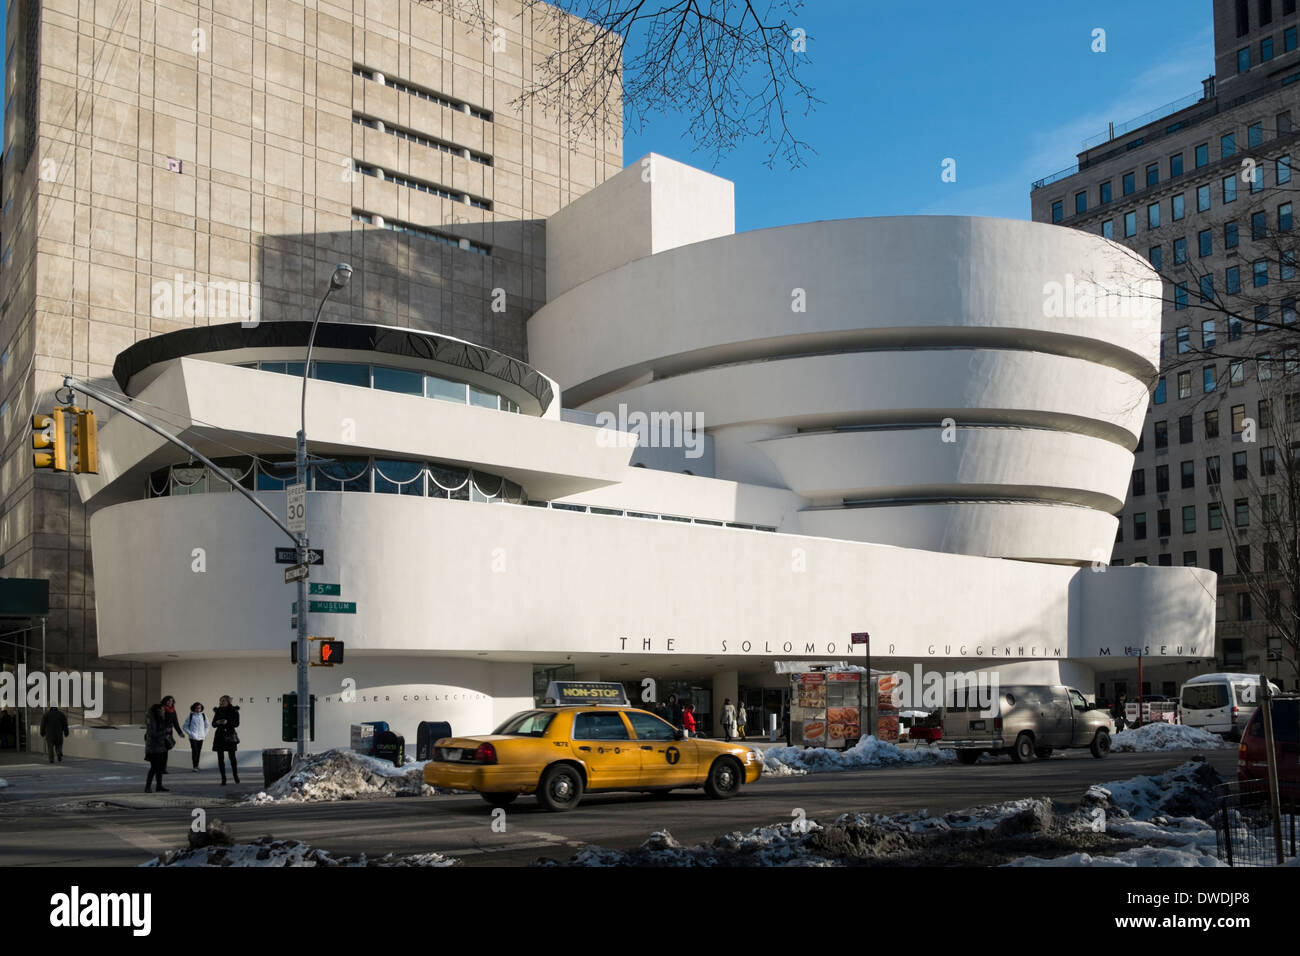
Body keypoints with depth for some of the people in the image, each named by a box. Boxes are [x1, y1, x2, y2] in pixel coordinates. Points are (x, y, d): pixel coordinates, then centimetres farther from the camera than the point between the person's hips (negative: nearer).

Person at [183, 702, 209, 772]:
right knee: (194, 751, -13)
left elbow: (207, 725, 19)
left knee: (199, 751, 5)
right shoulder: (190, 716, 0)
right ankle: (195, 767, -12)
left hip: (201, 737, 3)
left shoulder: (203, 716, 8)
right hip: (193, 737, -3)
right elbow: (185, 726, 5)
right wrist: (190, 733, -6)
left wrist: (205, 733, 7)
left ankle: (197, 766, 14)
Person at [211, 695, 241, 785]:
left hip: (230, 736, -3)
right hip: (220, 736, 3)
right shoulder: (218, 711, 6)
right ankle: (223, 778, 6)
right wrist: (217, 722, -15)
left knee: (232, 757, -1)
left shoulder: (234, 711, -2)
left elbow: (237, 723, -8)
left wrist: (227, 722, -23)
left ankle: (236, 776, 18)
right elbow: (213, 724, 7)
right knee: (220, 758, -1)